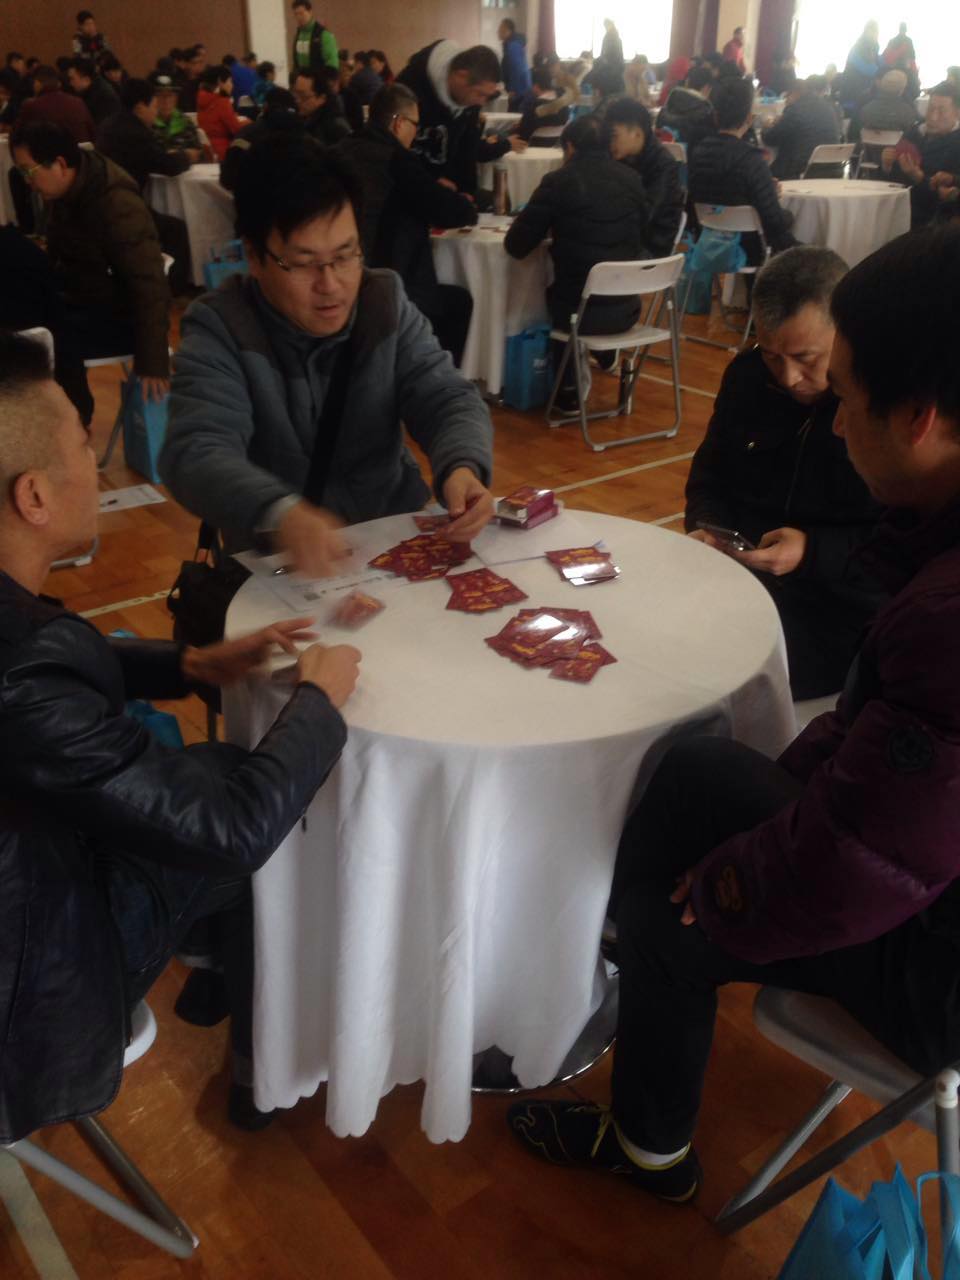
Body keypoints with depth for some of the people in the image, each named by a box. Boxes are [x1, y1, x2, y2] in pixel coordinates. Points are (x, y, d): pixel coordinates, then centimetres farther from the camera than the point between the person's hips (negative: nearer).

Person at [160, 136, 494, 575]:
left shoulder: (387, 302, 2)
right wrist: (280, 514, -46)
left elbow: (446, 398, -3)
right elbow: (198, 452, -25)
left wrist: (462, 467, -28)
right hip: (278, 562, -2)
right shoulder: (217, 330, -11)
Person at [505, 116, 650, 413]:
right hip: (626, 309, 3)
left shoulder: (557, 182, -8)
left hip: (579, 310, -3)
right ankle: (607, 354, 53)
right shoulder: (632, 179, 3)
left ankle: (568, 392, 31)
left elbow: (515, 245, -5)